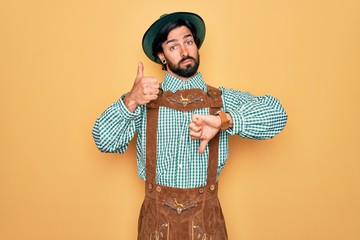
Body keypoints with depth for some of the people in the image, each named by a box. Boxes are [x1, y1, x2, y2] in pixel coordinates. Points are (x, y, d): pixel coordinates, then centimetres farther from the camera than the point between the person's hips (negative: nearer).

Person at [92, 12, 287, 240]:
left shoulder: (222, 99, -1)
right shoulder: (144, 100, -2)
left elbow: (276, 113, -13)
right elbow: (105, 141, -8)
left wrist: (223, 120, -28)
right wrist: (130, 101, -25)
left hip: (205, 215, 0)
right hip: (156, 215, 0)